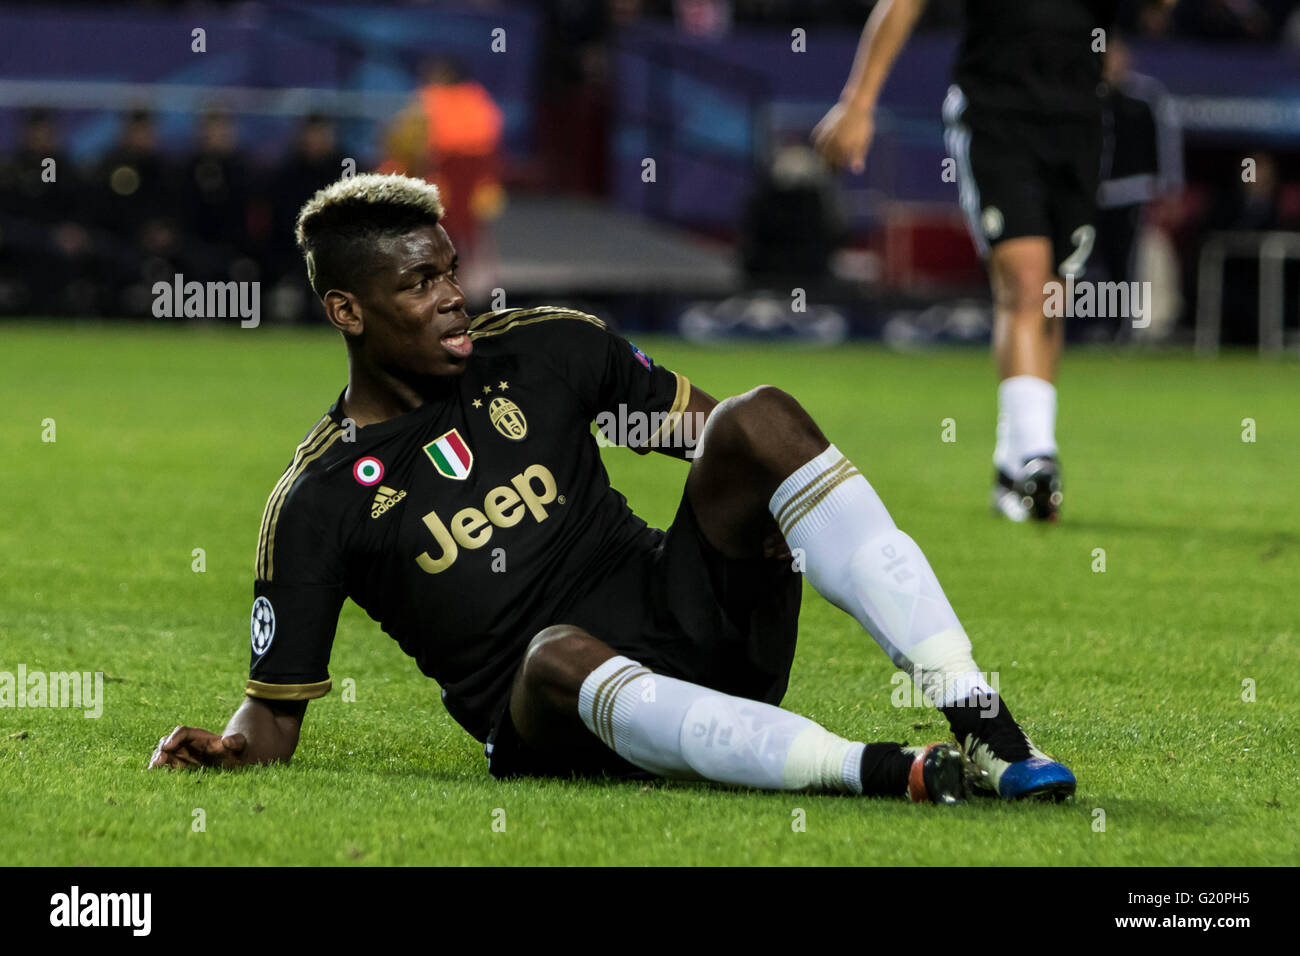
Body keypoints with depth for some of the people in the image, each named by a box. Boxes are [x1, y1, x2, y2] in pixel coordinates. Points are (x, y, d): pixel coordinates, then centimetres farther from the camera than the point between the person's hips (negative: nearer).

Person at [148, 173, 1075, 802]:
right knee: (559, 654, -41)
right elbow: (279, 705, 5)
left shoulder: (545, 351, 8)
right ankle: (892, 773, -48)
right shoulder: (316, 502, 0)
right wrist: (229, 748, -18)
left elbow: (706, 425, 17)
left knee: (760, 419, -20)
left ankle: (983, 720, -30)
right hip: (555, 730, -4)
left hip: (702, 626, 4)